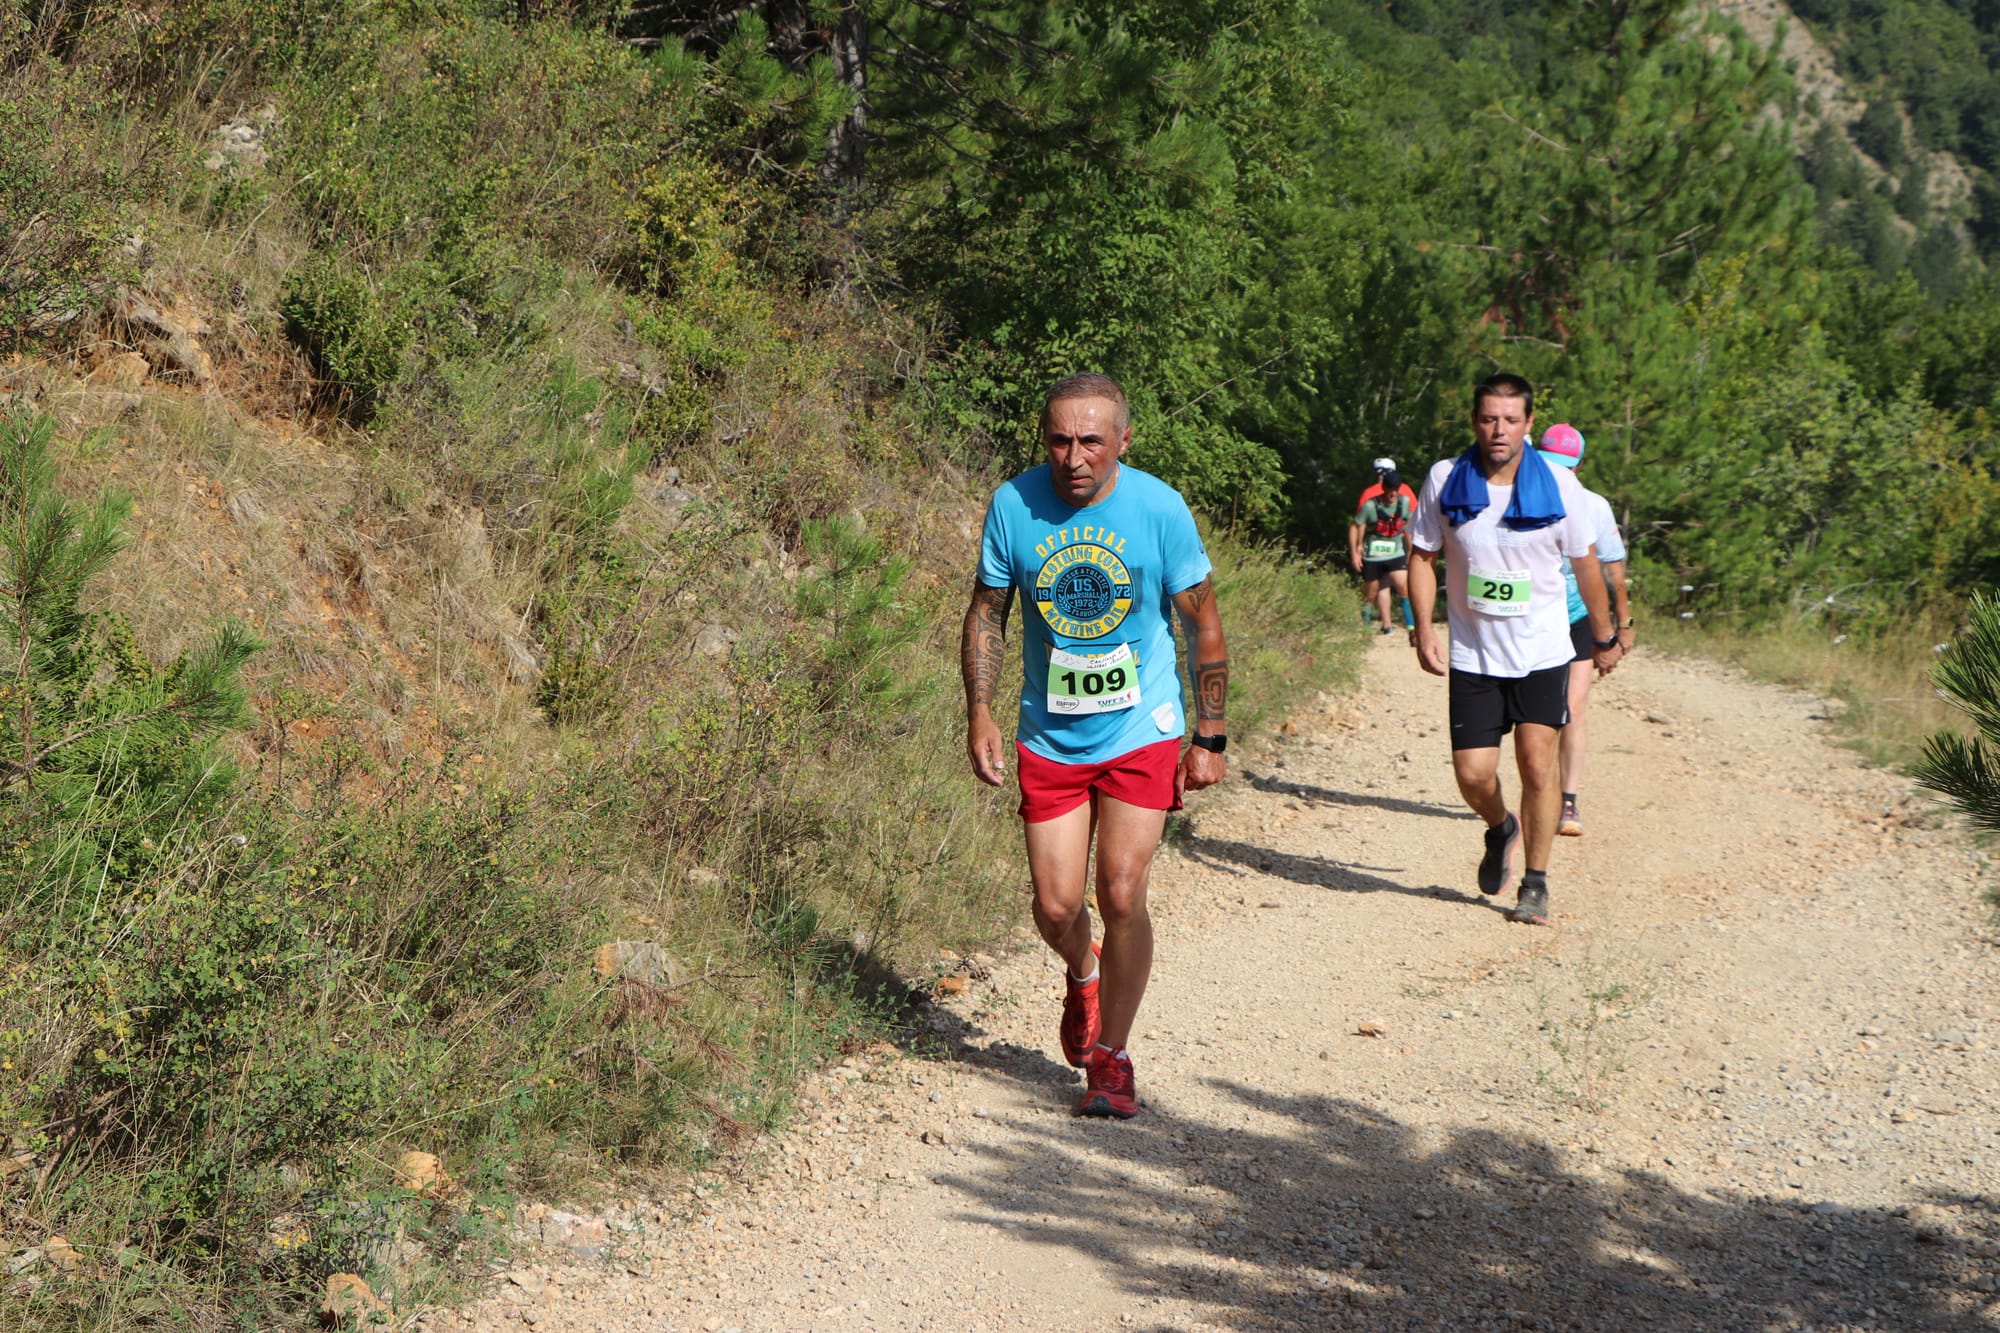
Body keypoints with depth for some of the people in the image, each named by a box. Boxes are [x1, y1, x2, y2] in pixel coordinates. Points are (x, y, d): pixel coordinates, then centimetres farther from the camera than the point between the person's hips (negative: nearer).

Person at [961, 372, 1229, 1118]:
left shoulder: (1159, 509, -11)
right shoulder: (1014, 505, -7)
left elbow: (1203, 624, -1)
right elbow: (987, 610, 5)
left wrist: (1209, 739, -2)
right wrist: (980, 711, -5)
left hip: (1141, 733, -2)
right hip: (1049, 739, 2)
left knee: (1121, 895, -11)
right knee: (1056, 908, 1)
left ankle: (1110, 1059, 7)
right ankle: (1083, 978, 38)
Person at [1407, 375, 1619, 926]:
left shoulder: (1558, 485, -6)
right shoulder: (1445, 481, -5)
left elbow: (1585, 563, 6)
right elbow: (1422, 557, 5)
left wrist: (1604, 637, 14)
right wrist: (1424, 631, -6)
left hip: (1542, 652, -1)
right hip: (1472, 653, 1)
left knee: (1538, 766, -8)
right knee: (1473, 773, -2)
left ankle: (1535, 883, 8)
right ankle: (1501, 829, 33)